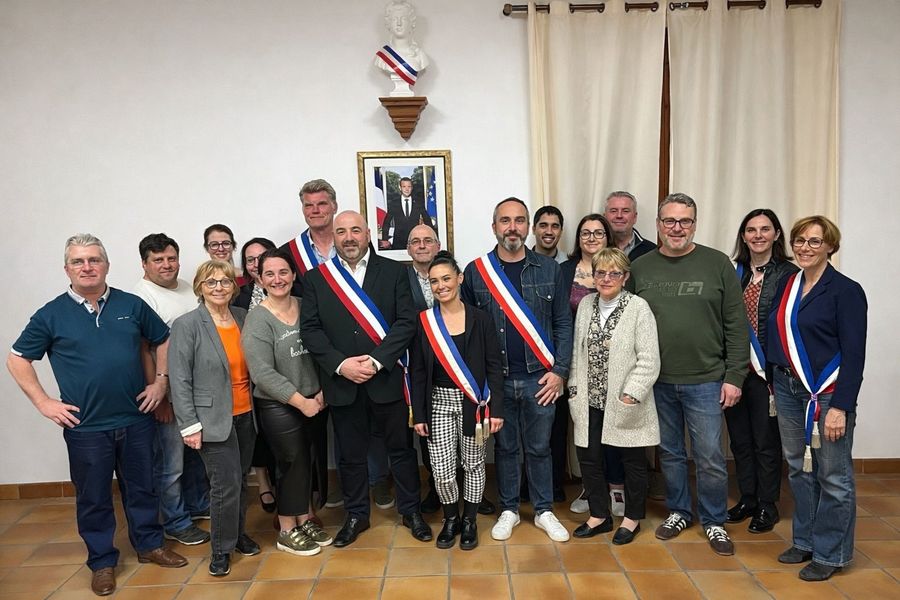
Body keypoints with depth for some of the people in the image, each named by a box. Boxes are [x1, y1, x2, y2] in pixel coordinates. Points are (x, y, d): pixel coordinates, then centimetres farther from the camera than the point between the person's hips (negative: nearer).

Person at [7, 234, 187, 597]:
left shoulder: (131, 305, 1)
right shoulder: (51, 315, -3)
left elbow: (163, 339, 12)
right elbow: (17, 360, 4)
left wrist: (161, 380, 3)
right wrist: (44, 402, -4)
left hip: (136, 420, 2)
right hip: (85, 427, -1)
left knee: (142, 488, 15)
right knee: (93, 498, 12)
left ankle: (149, 545, 34)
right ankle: (102, 561, 30)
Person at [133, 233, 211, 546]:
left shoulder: (187, 289, 9)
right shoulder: (142, 296, -14)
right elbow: (144, 352, -18)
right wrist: (158, 396, -19)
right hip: (168, 393, -8)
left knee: (198, 452, 21)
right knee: (171, 462, 4)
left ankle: (198, 503, 40)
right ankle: (175, 523, 21)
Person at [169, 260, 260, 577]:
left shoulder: (243, 317, 3)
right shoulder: (186, 325, -9)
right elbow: (180, 380, -10)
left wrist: (257, 404, 5)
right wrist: (190, 425, -12)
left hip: (245, 414, 5)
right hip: (214, 419, -5)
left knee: (241, 479, 14)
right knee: (226, 483, -4)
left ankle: (238, 532, 36)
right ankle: (222, 548, 18)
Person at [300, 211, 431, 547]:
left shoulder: (394, 271, 0)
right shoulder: (315, 279, 4)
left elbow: (407, 321, -7)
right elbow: (309, 329, -1)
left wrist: (376, 361, -16)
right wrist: (340, 364, -14)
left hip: (387, 378, -1)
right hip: (341, 382, 1)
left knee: (401, 448, 12)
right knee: (351, 454, 14)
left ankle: (410, 510, 32)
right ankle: (356, 515, 33)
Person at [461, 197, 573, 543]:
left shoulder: (549, 270, 2)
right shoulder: (476, 271, 0)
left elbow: (563, 323, 3)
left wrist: (559, 371, -4)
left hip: (539, 378, 0)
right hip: (496, 380, 0)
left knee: (539, 447, 12)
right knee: (504, 446, 14)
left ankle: (544, 511, 30)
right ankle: (508, 510, 31)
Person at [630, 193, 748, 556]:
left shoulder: (718, 264, -1)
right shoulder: (640, 268, 3)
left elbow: (736, 326, -1)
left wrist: (734, 376, -5)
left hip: (705, 381, -2)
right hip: (657, 381, 2)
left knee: (710, 458, 6)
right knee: (669, 452, 15)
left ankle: (714, 521, 27)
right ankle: (678, 511, 34)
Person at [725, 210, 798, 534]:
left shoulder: (789, 274, -5)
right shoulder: (733, 272, 7)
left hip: (768, 371, -4)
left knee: (766, 440, 7)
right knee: (739, 438, 13)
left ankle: (767, 506, 24)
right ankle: (746, 498, 30)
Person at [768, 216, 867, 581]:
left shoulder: (846, 290, -9)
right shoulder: (787, 284, 8)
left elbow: (854, 353, -12)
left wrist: (840, 406, -17)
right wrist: (775, 381, 6)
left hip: (827, 393, -6)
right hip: (788, 388, 6)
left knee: (833, 477, 5)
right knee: (798, 469, 15)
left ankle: (830, 554, 20)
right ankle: (804, 541, 30)